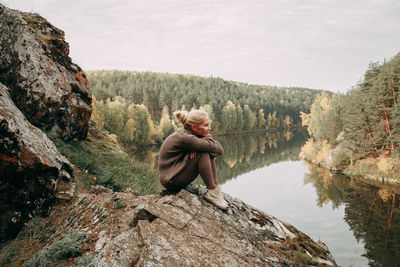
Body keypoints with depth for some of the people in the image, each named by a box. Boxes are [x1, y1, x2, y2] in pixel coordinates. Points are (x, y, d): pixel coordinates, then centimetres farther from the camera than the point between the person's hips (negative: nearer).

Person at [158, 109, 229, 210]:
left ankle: (216, 187, -3)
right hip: (171, 180, -9)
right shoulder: (184, 138, -25)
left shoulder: (187, 133, 2)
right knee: (203, 154, -24)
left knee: (209, 151, 0)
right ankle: (212, 192, -15)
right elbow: (219, 149, -24)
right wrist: (206, 138, -6)